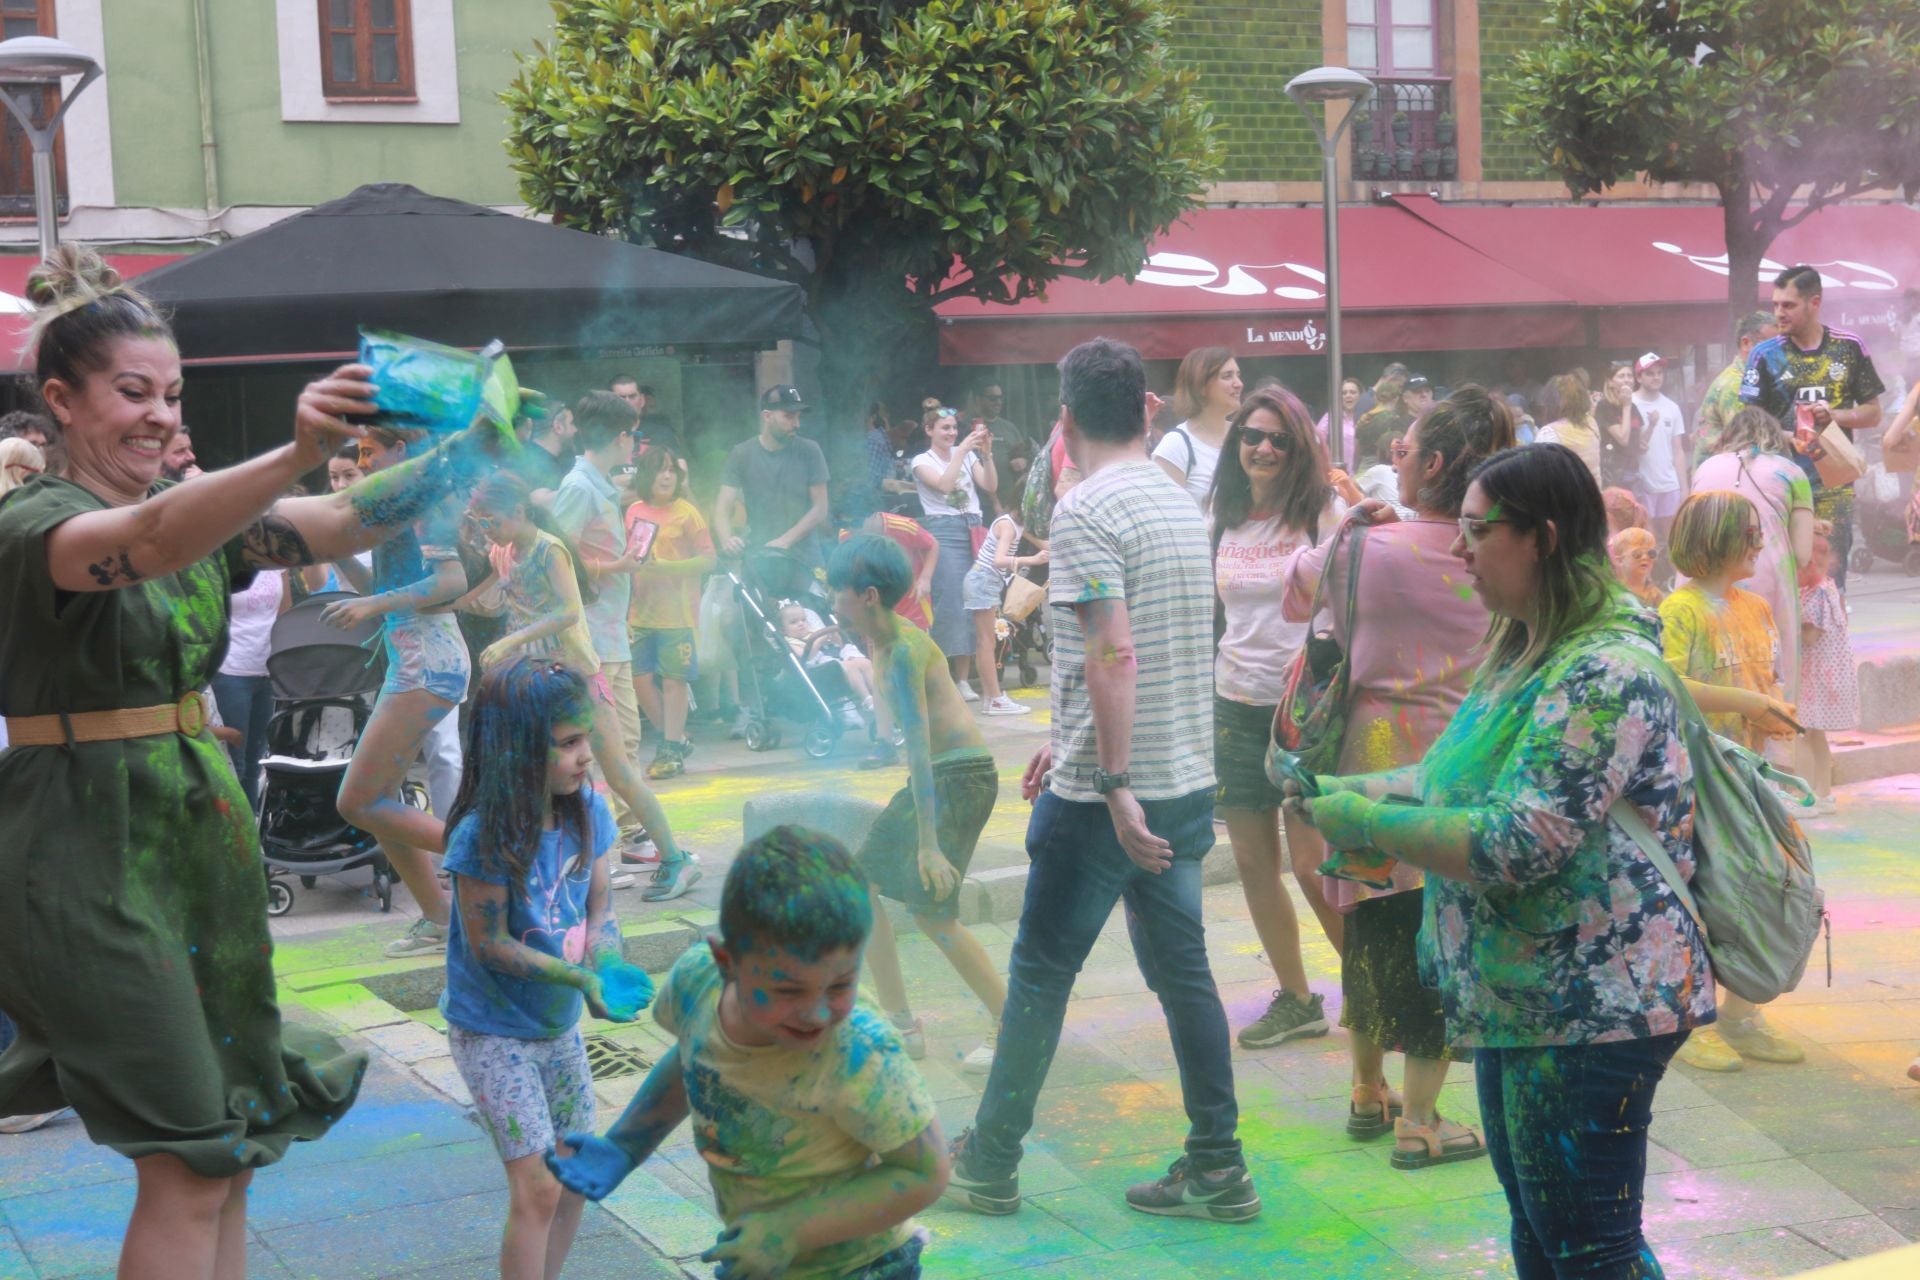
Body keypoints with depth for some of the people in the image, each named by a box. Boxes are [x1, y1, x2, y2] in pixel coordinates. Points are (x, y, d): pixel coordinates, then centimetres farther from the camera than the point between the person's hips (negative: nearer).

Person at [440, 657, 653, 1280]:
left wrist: (607, 963, -20)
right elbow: (490, 945, -21)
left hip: (559, 1023, 7)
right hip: (492, 1031, -7)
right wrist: (582, 978, -28)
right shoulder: (484, 837, -26)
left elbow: (599, 906, 1)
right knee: (537, 1186, -8)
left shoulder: (589, 813, -8)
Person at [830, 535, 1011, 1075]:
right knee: (862, 878, 9)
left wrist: (929, 844, -28)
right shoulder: (879, 644, 8)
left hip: (962, 776, -10)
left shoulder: (904, 649, -21)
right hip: (934, 775, 10)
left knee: (931, 910, -12)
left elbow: (919, 747, -26)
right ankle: (900, 1025, 15)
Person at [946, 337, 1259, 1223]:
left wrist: (1115, 787, -25)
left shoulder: (1086, 510, -14)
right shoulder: (1181, 502, 12)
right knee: (1180, 969, 12)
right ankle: (1217, 1169, 14)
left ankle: (989, 1165, 17)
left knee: (1040, 974, 5)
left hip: (1112, 793, -7)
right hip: (1188, 781, 7)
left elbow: (1113, 654, -24)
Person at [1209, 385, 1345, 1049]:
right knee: (1253, 862, 8)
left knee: (1313, 866, -7)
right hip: (1236, 707, 5)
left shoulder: (1325, 513, -6)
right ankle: (1295, 1000, 22)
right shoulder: (1225, 518, 9)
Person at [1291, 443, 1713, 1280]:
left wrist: (1364, 823, -19)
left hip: (1591, 1012, -10)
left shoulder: (1605, 673, -23)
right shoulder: (1527, 653, 11)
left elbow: (1520, 844, -28)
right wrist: (1343, 791, 4)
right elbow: (1459, 776, 19)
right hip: (1522, 994, 10)